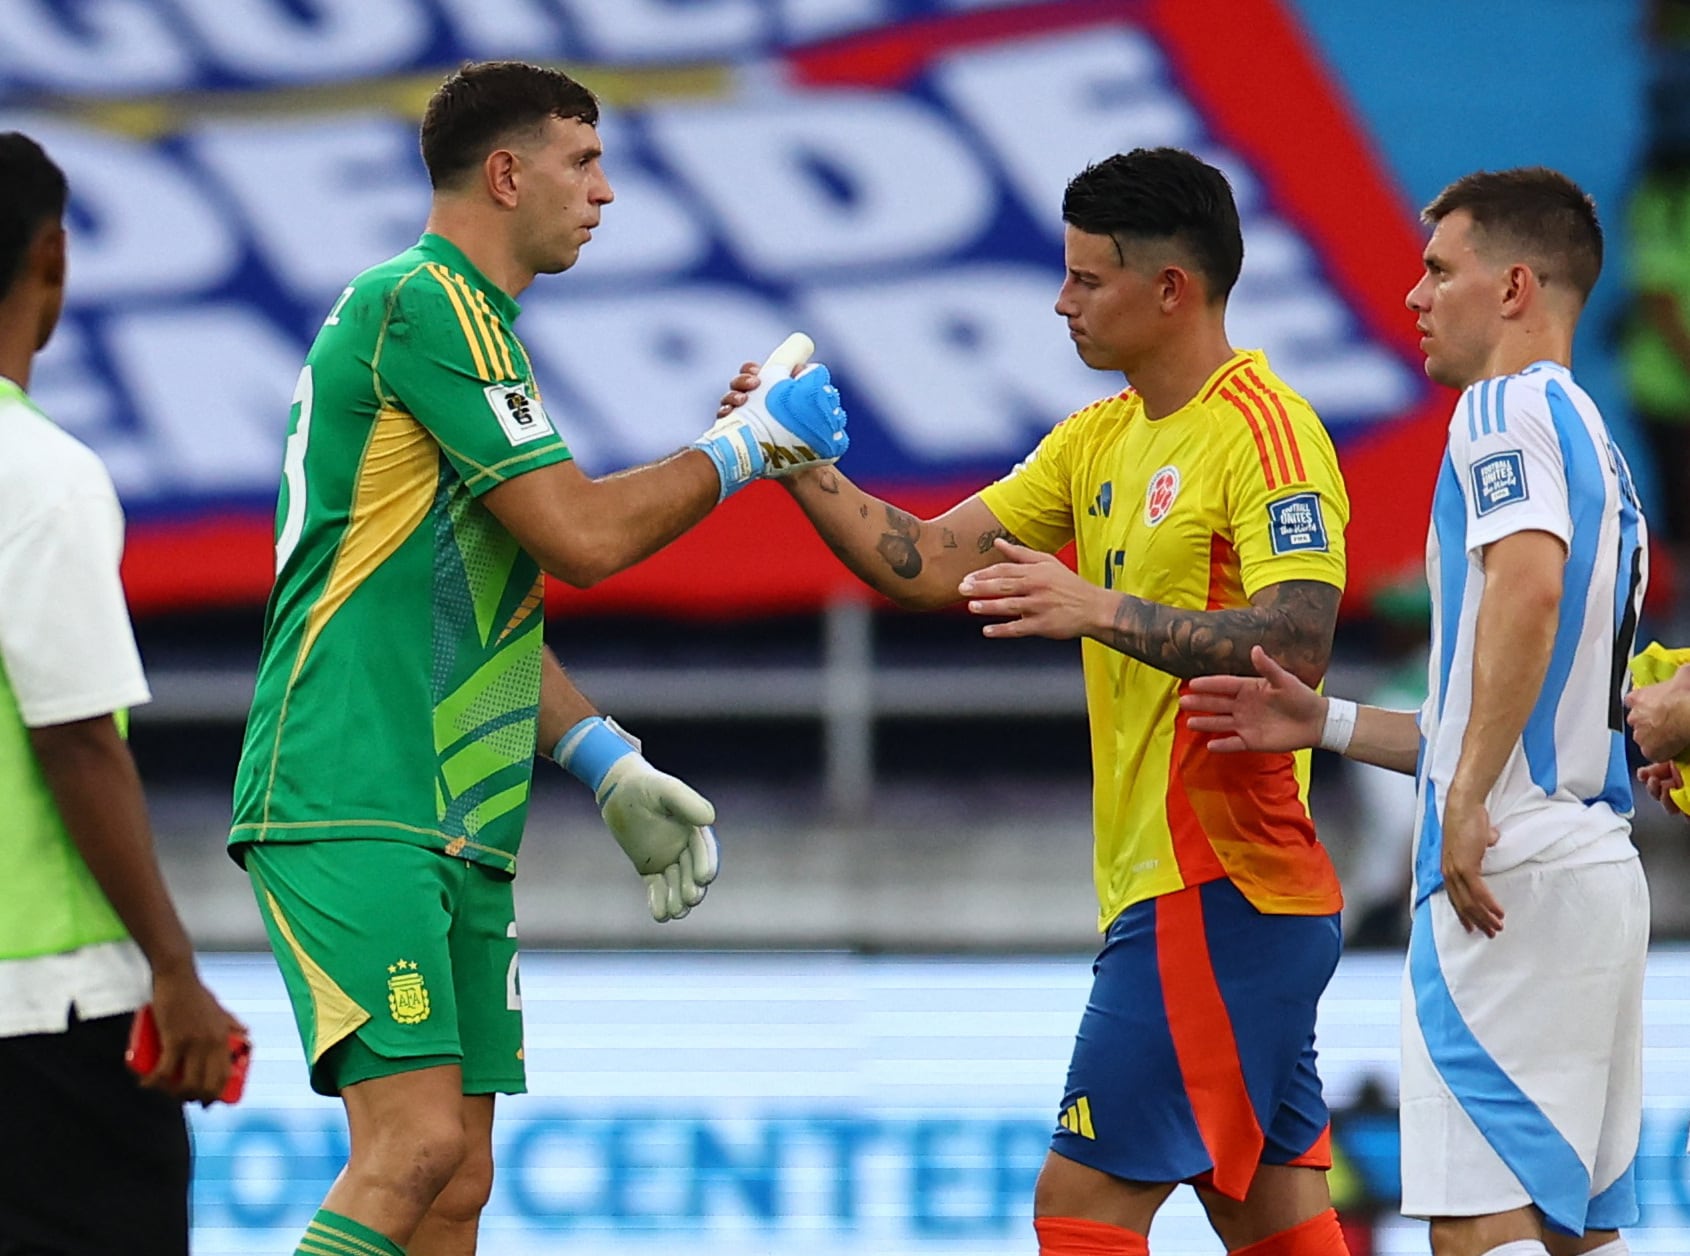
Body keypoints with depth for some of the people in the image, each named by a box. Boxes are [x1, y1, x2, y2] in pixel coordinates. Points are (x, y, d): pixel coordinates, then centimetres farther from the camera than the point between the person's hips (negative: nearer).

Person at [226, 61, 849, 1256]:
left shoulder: (463, 317, 22)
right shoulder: (425, 305, -10)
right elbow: (584, 535, -15)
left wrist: (611, 766, 20)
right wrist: (743, 447, -2)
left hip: (453, 824, 10)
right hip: (351, 806, -10)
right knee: (411, 1147, -21)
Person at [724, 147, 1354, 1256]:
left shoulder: (1267, 433, -12)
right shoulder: (1099, 441, 16)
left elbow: (1297, 643, -24)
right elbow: (929, 564, 13)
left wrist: (1103, 611, -31)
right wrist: (804, 470, 0)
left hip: (1219, 887, -9)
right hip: (1171, 884, 9)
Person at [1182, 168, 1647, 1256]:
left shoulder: (1508, 406, -6)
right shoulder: (1597, 450, 24)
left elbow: (1529, 586, -26)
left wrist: (1468, 801, -25)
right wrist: (1327, 724, 21)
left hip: (1508, 877, -10)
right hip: (1601, 871, 10)